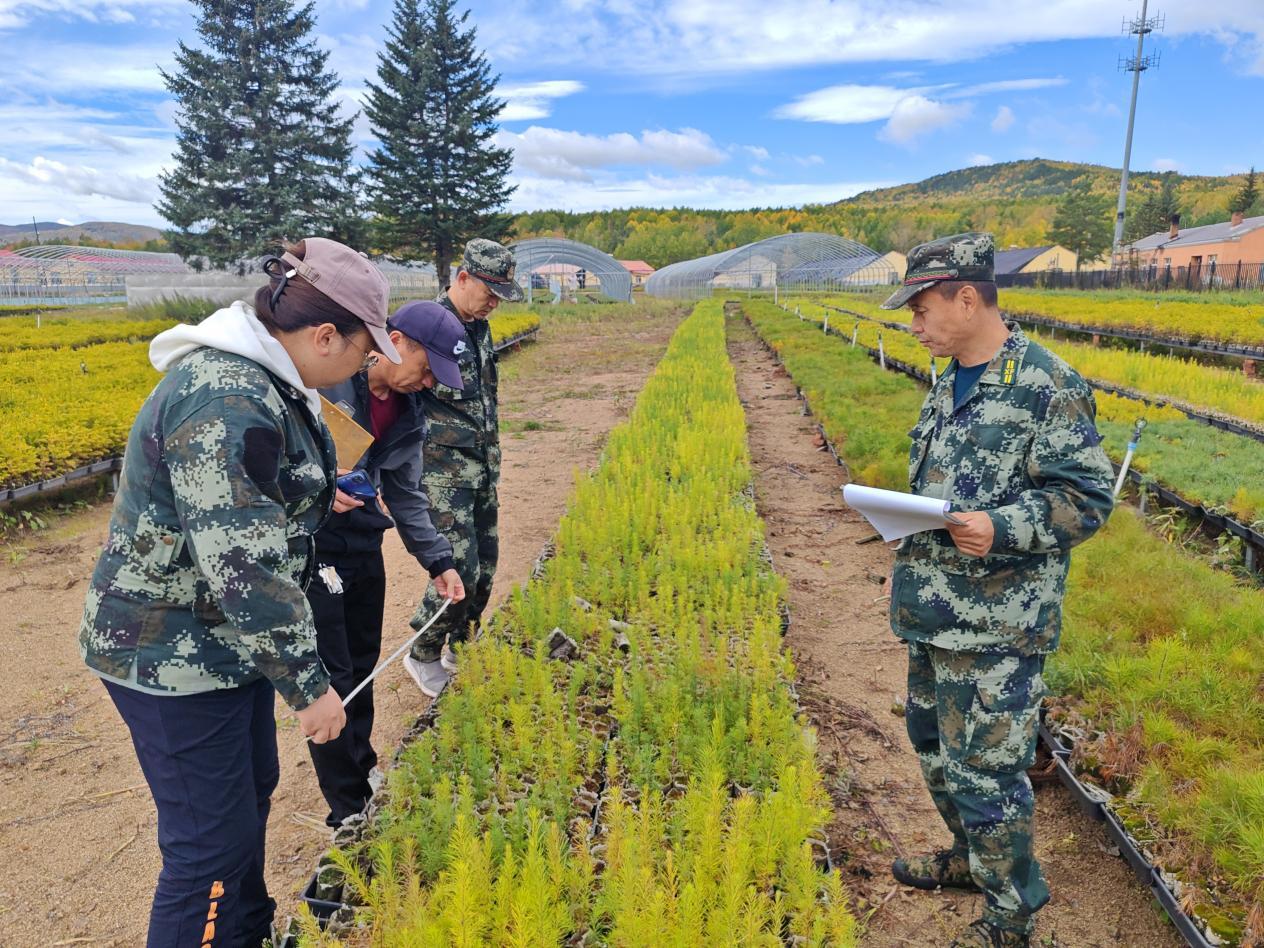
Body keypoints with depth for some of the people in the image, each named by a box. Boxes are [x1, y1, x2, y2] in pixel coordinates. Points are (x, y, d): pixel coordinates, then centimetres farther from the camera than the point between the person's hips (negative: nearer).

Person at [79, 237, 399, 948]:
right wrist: (309, 685, -22)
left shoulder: (264, 379, 3)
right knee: (211, 843, 4)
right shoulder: (226, 402, -30)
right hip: (175, 658, -10)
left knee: (252, 789, 25)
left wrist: (320, 491, 28)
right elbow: (242, 569, -30)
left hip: (225, 639, 10)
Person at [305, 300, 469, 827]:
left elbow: (406, 494, 11)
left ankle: (363, 772, 40)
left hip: (364, 547, 7)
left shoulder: (408, 412, 4)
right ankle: (348, 812, 17)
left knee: (362, 669, 19)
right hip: (310, 550, -7)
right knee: (333, 679, 1)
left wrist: (438, 562, 7)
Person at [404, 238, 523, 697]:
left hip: (483, 465, 8)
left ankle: (459, 649, 31)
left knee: (484, 564, 12)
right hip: (444, 470, -8)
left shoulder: (479, 327, 11)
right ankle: (423, 657, 15)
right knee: (460, 568, -8)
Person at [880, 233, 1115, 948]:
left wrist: (1002, 528, -28)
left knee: (983, 766, 1)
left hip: (995, 622, -9)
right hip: (934, 608, 9)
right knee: (934, 741, 22)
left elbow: (1087, 499, -15)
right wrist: (905, 519, 7)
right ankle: (971, 856, 45)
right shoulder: (951, 383, 10)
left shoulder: (1048, 386, -15)